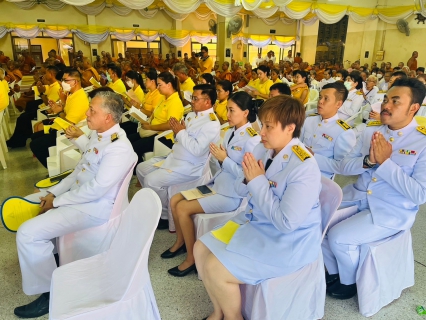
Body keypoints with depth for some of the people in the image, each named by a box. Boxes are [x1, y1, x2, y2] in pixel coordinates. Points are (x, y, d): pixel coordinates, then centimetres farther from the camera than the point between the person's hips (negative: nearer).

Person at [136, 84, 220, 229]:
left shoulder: (211, 123, -18)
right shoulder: (191, 114, 11)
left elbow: (197, 150, -27)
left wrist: (181, 132, -18)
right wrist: (176, 131, -7)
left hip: (189, 167, -10)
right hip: (173, 158, 10)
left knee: (151, 180, -20)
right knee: (141, 169, 11)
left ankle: (165, 215, 2)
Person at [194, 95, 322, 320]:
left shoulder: (304, 168, -26)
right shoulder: (263, 149, -4)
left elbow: (286, 223, -28)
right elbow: (241, 190, 7)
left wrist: (258, 181, -25)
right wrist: (248, 178, -17)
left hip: (287, 241, -8)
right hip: (255, 222, 8)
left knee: (215, 269, -16)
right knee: (201, 249, 6)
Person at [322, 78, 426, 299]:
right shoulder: (370, 132, 4)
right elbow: (343, 167, 2)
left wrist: (385, 162, -22)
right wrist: (368, 161, -18)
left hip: (392, 211, -5)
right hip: (357, 196, 6)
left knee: (338, 237, -20)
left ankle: (348, 281, 13)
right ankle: (334, 272, 17)